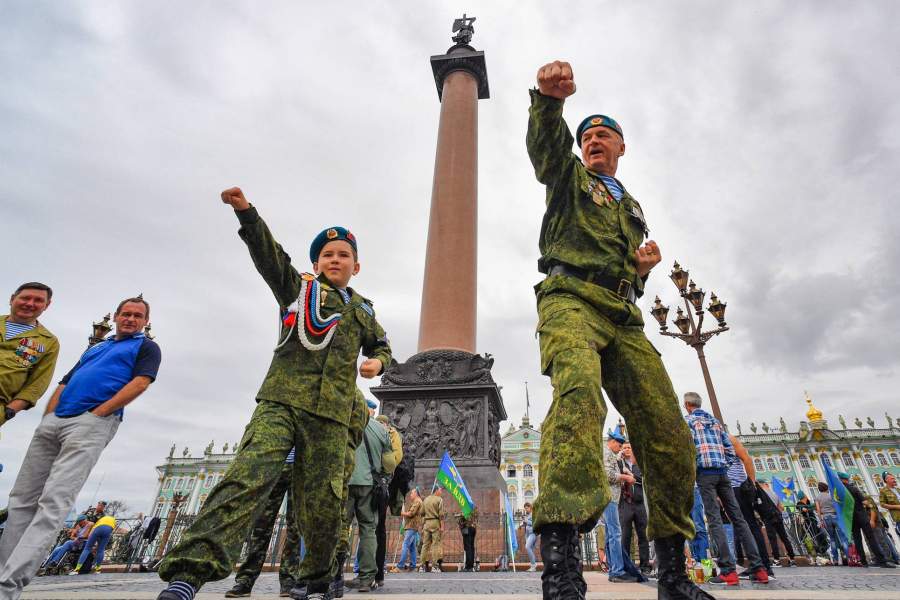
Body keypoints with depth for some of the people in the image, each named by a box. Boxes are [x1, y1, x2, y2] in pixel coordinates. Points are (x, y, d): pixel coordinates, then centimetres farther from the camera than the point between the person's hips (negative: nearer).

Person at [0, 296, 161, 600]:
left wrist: (98, 412, -13)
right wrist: (46, 419, 12)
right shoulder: (95, 347, 30)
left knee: (54, 501, -15)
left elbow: (141, 382, -7)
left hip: (92, 424, -7)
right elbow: (65, 383, 27)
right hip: (53, 421, 7)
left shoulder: (146, 347, 10)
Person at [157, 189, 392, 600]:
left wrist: (377, 361, 11)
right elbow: (269, 253, -3)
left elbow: (381, 344, 35)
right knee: (249, 475, -23)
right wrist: (246, 212, -19)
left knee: (321, 503, 2)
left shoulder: (362, 311, 21)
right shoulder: (298, 289, 13)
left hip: (331, 414, 3)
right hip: (281, 401, -2)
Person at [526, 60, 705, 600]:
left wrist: (644, 266, 11)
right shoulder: (569, 176, 19)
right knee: (579, 391, -36)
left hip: (623, 317, 6)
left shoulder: (633, 207, 34)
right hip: (571, 299, -5)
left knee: (670, 437, -4)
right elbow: (547, 142, -5)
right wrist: (549, 98, -26)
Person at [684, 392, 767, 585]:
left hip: (705, 473, -5)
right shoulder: (715, 420, 20)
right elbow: (729, 447, 15)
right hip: (723, 472, 6)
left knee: (714, 519, -7)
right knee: (737, 517, 6)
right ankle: (758, 569, 5)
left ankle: (728, 571, -11)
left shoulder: (687, 421, 3)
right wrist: (726, 464, 19)